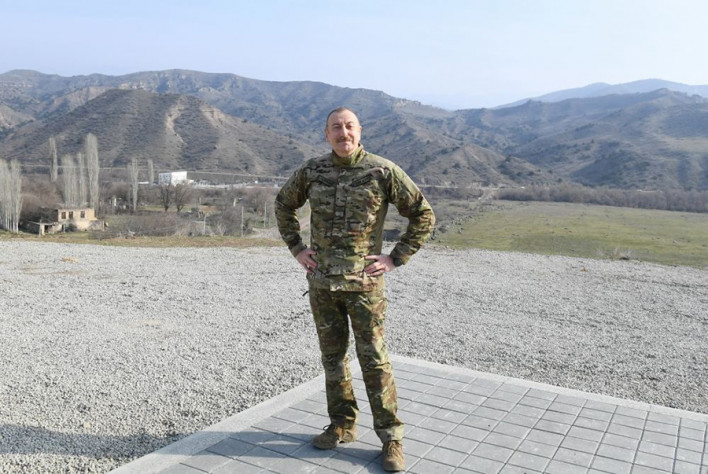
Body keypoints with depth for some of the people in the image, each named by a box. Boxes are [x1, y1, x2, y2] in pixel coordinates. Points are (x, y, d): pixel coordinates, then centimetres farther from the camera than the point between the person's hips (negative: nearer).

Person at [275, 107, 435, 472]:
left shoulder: (383, 171, -7)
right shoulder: (311, 171, 3)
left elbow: (423, 215, -2)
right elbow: (284, 204, 20)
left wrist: (395, 259, -6)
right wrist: (296, 248, 10)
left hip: (364, 282, -4)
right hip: (321, 281, 4)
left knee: (374, 360, 0)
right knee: (332, 356, 13)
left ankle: (391, 437, 14)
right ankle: (342, 425, 29)